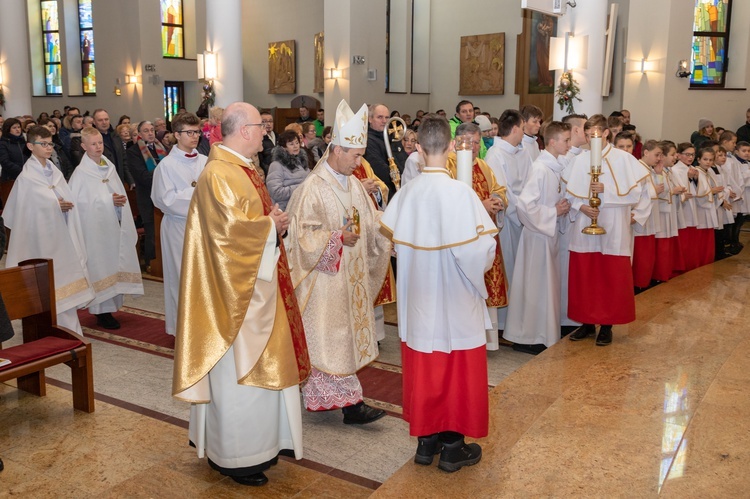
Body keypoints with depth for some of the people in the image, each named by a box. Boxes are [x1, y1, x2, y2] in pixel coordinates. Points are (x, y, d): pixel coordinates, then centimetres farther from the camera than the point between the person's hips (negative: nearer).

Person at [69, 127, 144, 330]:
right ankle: (102, 311, 3)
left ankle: (112, 304, 19)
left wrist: (120, 200, -6)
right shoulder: (81, 172, -7)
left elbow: (120, 194, 15)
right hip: (95, 228, -5)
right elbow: (78, 202, -12)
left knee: (115, 264, 7)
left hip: (115, 227, 6)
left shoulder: (110, 168, 10)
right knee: (100, 265, -3)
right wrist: (108, 200, -15)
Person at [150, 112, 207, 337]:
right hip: (179, 227, -4)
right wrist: (195, 191, -14)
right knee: (183, 276, 3)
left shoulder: (204, 161, 5)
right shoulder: (167, 165, -7)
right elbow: (166, 200, -12)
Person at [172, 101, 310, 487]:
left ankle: (256, 441, 31)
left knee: (257, 365, 17)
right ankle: (233, 455, 17)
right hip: (236, 289, -10)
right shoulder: (220, 174, -19)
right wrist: (273, 227, -11)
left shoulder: (240, 168, 12)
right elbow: (235, 229, -26)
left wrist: (273, 223, 0)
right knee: (237, 372, 2)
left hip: (255, 285, 10)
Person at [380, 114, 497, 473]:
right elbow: (481, 248, -19)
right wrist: (479, 267, 2)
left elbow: (391, 237, 1)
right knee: (458, 371, 10)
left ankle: (425, 440, 28)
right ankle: (452, 447, 21)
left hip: (418, 299, 4)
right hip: (455, 299, -4)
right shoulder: (460, 192, -18)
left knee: (422, 368, 15)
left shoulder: (407, 192, -6)